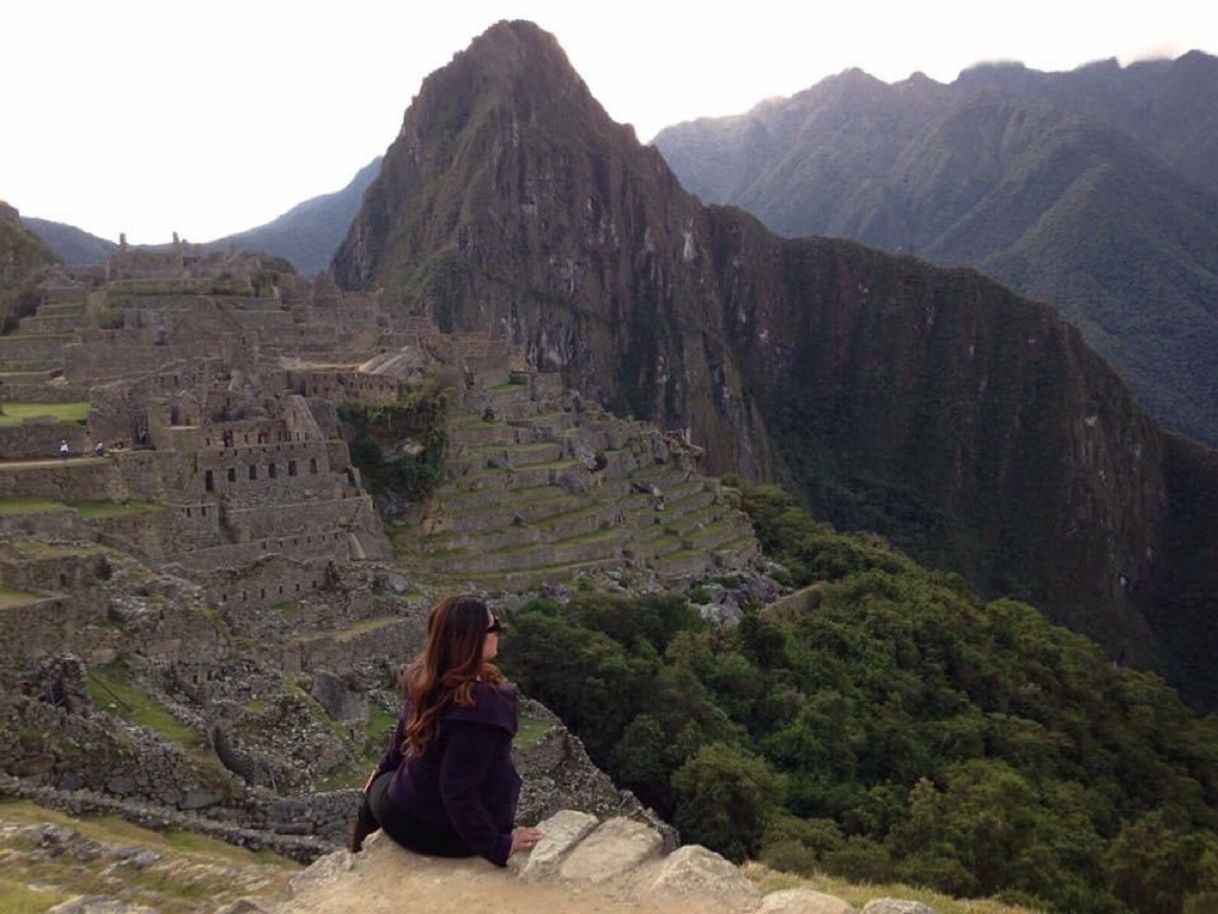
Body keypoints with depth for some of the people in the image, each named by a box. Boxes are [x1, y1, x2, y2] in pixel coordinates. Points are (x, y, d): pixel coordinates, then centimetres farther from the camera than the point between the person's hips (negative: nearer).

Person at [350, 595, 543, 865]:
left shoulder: (425, 677, -13)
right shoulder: (482, 706, -33)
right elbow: (458, 790, -30)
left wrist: (384, 768, 25)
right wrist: (498, 846, -20)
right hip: (459, 831, -3)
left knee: (379, 788, 36)